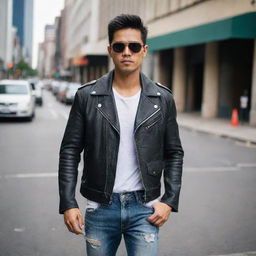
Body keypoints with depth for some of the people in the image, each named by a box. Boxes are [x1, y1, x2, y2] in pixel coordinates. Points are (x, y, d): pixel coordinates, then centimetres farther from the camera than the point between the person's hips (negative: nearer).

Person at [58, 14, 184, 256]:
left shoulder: (163, 99, 0)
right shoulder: (87, 96, -4)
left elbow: (174, 153, 6)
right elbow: (70, 152, -1)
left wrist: (170, 200, -3)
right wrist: (68, 204, -8)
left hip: (144, 208, 0)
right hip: (100, 208, 0)